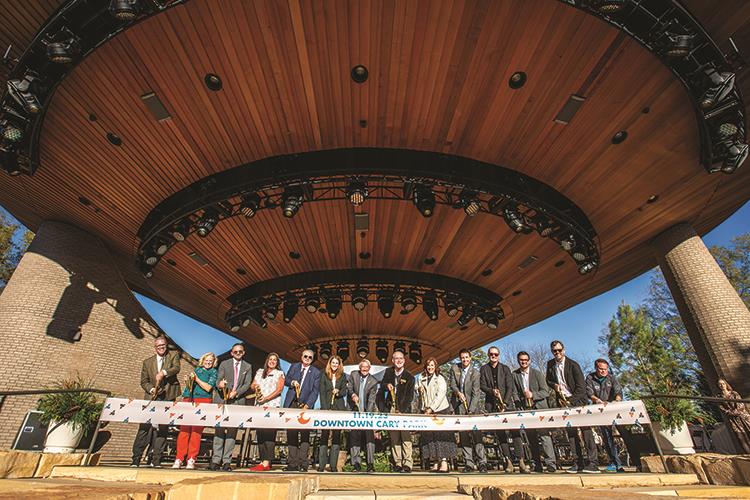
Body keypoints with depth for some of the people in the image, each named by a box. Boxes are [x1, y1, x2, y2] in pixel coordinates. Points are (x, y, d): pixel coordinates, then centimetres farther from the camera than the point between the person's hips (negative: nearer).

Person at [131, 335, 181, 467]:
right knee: (145, 427, -6)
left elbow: (176, 368, -11)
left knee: (162, 428, 1)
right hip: (152, 398, 1)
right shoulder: (147, 362, 14)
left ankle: (156, 460, 8)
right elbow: (144, 381, 11)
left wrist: (163, 372, -29)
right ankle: (136, 458, 4)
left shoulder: (173, 356, 7)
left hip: (168, 398, -1)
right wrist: (151, 389, -8)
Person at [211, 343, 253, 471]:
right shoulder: (224, 364, 10)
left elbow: (247, 384, 4)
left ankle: (227, 461, 4)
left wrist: (236, 392, -12)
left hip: (237, 401, 1)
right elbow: (218, 379, 0)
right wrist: (219, 384, -23)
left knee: (232, 431, -1)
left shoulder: (247, 367, 12)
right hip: (222, 400, 0)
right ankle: (216, 460, 5)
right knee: (219, 430, -2)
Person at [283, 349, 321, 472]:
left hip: (305, 405, -2)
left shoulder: (316, 372, 4)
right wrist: (292, 382, -10)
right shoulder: (294, 367, 13)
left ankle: (303, 464, 0)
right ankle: (292, 463, 12)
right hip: (292, 404, 3)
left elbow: (315, 391, -2)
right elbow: (286, 380, 13)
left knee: (304, 434, -6)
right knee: (291, 434, 4)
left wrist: (307, 405, -14)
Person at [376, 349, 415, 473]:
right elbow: (382, 385, 18)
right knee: (393, 437, 4)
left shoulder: (409, 377, -3)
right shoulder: (388, 372, 8)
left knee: (406, 437, -8)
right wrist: (386, 385, -6)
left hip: (404, 409, -3)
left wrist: (401, 411, -15)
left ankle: (407, 464, -2)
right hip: (390, 409, 3)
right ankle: (397, 464, 12)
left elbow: (410, 397, -5)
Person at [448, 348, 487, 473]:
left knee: (476, 433, -7)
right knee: (463, 434, 1)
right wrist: (458, 392, -15)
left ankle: (482, 463, 2)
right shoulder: (454, 368, 2)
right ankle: (469, 464, 5)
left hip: (472, 405, -2)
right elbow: (452, 383, 6)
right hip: (458, 404, 2)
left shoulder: (475, 373, -8)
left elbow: (476, 393, -12)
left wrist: (471, 410, -19)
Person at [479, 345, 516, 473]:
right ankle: (508, 460, 1)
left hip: (507, 402, 0)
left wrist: (504, 403, -8)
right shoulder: (483, 369, 9)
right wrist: (492, 391, -16)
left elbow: (509, 387, 2)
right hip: (491, 404, 0)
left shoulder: (505, 368, 8)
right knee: (500, 433, -3)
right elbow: (482, 385, 4)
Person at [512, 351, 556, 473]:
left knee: (544, 434, -10)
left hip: (539, 408, -2)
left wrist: (533, 395, -19)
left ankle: (551, 464, -4)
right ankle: (537, 465, 14)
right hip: (525, 410, 2)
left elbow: (546, 392, -4)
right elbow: (515, 393, 6)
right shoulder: (514, 375, 4)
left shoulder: (537, 373, -1)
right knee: (531, 438, 5)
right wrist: (520, 405, -8)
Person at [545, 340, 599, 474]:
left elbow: (581, 387, -12)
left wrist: (571, 401, -16)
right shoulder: (550, 364, 5)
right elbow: (548, 380, 18)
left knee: (585, 430, -9)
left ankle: (593, 463, -7)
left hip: (577, 400, -4)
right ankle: (578, 463, 8)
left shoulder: (573, 365, -10)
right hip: (563, 402, 4)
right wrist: (554, 385, -5)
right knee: (571, 432, 4)